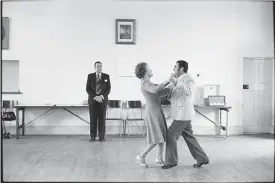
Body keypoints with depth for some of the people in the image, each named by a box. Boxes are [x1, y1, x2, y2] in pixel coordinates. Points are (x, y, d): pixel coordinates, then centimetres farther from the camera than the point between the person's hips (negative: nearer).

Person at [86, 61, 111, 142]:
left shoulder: (106, 76, 6)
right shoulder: (90, 76, 5)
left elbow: (108, 89, 2)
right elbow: (88, 89, -1)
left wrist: (102, 96, -13)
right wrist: (95, 97, -12)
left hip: (103, 100, 0)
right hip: (92, 100, 0)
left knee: (102, 119, 1)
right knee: (93, 119, 1)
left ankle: (102, 137, 7)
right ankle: (92, 137, 8)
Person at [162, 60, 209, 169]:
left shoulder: (188, 79, -12)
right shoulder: (177, 81, 16)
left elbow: (188, 92, -33)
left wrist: (175, 82, -38)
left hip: (183, 114, -9)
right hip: (181, 114, 9)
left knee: (171, 135, -5)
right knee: (189, 137, 13)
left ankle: (171, 161, 8)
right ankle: (202, 159, 21)